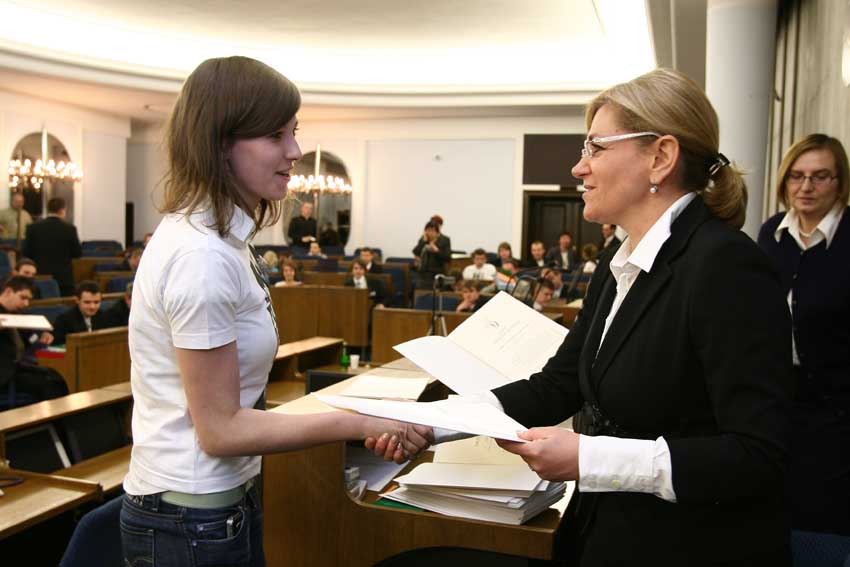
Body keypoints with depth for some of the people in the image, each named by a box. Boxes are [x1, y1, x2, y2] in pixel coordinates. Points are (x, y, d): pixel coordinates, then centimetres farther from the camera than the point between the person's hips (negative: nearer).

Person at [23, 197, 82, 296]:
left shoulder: (33, 227, -2)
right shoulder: (70, 228, -7)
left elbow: (26, 253, 1)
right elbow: (78, 253, -1)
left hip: (40, 277, 2)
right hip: (64, 278, -2)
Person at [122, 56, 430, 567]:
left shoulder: (222, 239, 5)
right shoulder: (201, 256, -24)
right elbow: (220, 429, -21)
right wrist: (360, 423, -20)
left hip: (225, 499, 9)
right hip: (194, 523, -9)